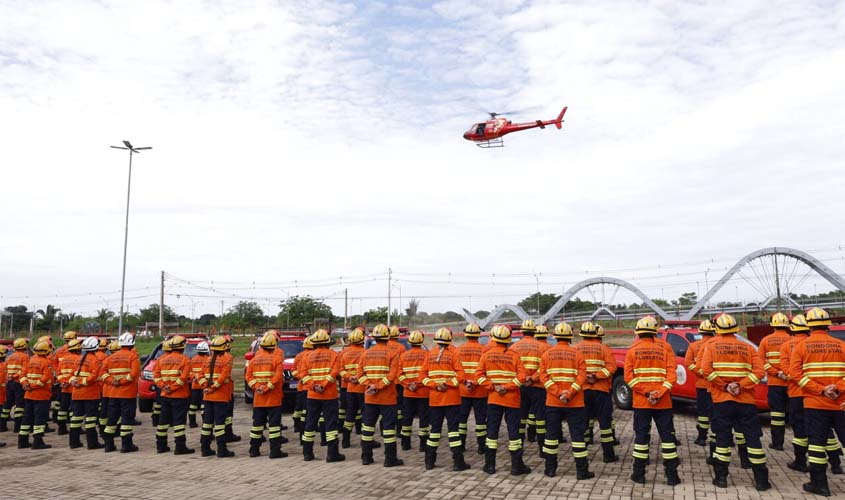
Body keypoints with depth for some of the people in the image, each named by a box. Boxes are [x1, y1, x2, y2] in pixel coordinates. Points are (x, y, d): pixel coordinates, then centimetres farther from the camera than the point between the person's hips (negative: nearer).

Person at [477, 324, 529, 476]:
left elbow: (480, 375, -8)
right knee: (513, 431, 5)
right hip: (512, 400, -2)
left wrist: (493, 387, -8)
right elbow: (521, 376, -16)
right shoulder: (514, 355, -6)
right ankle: (517, 466, 9)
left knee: (492, 431, 9)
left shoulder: (487, 354, -2)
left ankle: (490, 465, 14)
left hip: (493, 399, 2)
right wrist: (507, 387, -14)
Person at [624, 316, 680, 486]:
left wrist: (645, 392, -12)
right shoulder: (664, 350, 4)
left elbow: (629, 377, -10)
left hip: (641, 402, -1)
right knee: (667, 435, 8)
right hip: (663, 402, 1)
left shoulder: (632, 351, 0)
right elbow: (672, 375, -8)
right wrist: (660, 393, -14)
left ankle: (639, 474, 12)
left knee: (641, 436, 7)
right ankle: (672, 475, 11)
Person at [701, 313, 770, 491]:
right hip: (746, 400, 1)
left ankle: (721, 478, 10)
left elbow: (706, 370, -12)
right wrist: (741, 385, -10)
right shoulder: (748, 347, 5)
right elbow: (759, 371, -7)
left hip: (722, 400, -1)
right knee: (753, 438, 7)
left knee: (722, 438, 6)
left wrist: (724, 386, -7)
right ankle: (761, 480, 10)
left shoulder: (712, 346, 0)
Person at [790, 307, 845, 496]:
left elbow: (795, 372, -12)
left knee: (817, 443, 4)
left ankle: (819, 484, 9)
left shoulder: (801, 346, -1)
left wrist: (820, 390, -13)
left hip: (814, 404, -1)